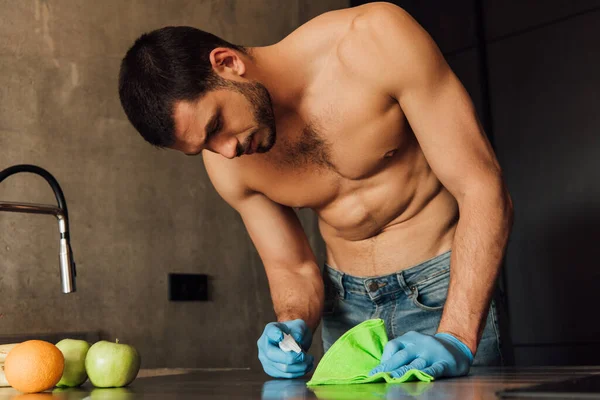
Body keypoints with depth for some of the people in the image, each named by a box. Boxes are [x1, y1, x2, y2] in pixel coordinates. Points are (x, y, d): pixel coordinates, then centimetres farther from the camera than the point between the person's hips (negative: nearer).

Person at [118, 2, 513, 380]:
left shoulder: (373, 38, -24)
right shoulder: (226, 163, -10)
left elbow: (484, 190, -25)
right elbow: (291, 267, 2)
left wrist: (457, 338, -34)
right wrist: (292, 327, -20)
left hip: (444, 286, -3)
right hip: (348, 301, 4)